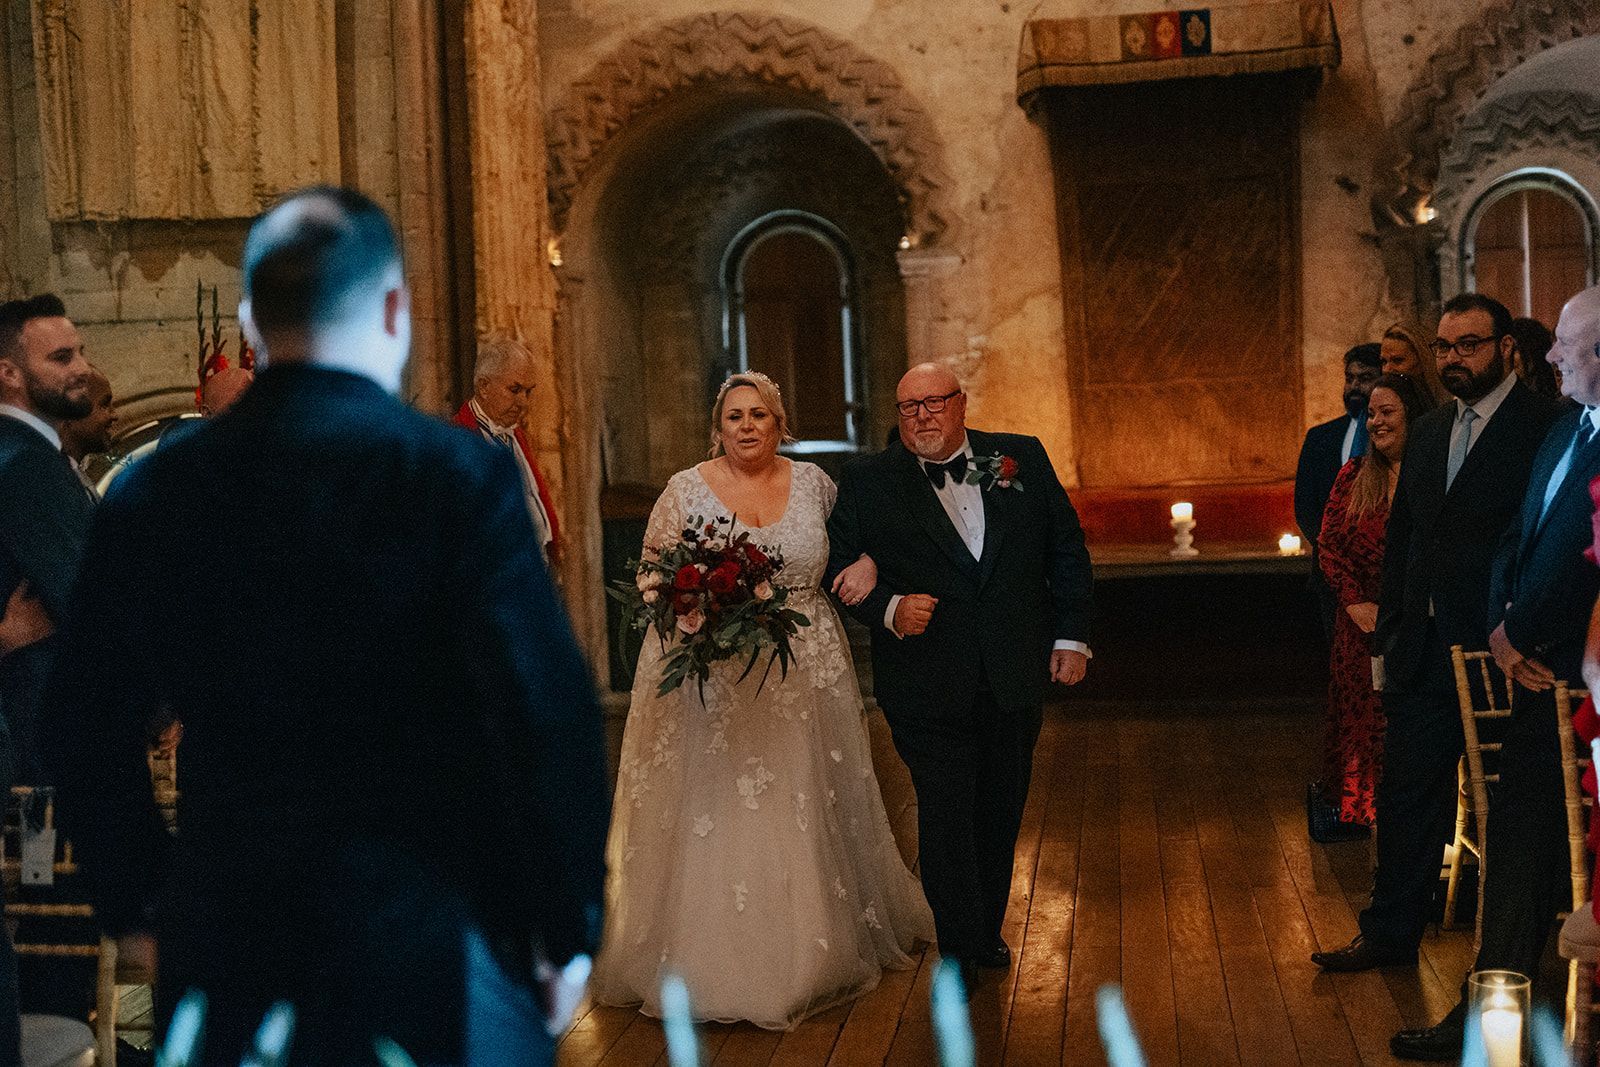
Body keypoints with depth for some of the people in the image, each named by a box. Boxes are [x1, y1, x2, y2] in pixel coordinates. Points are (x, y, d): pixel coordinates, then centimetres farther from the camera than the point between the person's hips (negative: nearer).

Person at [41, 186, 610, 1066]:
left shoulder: (151, 494, 1)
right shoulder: (457, 476, -13)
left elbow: (87, 724, 7)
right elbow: (548, 713, -15)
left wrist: (133, 903, 19)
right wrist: (567, 926, -4)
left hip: (223, 948, 4)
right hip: (427, 946, -3)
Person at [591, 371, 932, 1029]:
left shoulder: (812, 481, 6)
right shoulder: (685, 491, -2)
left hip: (806, 677, 3)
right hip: (712, 679, -2)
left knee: (806, 817, 9)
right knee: (715, 819, -3)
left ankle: (813, 954, 25)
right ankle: (714, 963, 8)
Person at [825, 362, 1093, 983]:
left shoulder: (1022, 459, 5)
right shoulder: (866, 482, -2)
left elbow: (1066, 550, 8)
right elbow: (839, 569, -3)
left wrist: (1071, 636, 3)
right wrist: (889, 610, -20)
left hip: (1015, 676, 3)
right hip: (928, 684, -3)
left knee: (1001, 813, 15)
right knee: (945, 816, -3)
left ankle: (987, 930, 33)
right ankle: (960, 950, 12)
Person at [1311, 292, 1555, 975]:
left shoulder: (1544, 429, -10)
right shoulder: (1428, 432, 13)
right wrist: (1390, 632, 11)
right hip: (1424, 655, 6)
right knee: (1406, 796, 11)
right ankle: (1390, 933, 21)